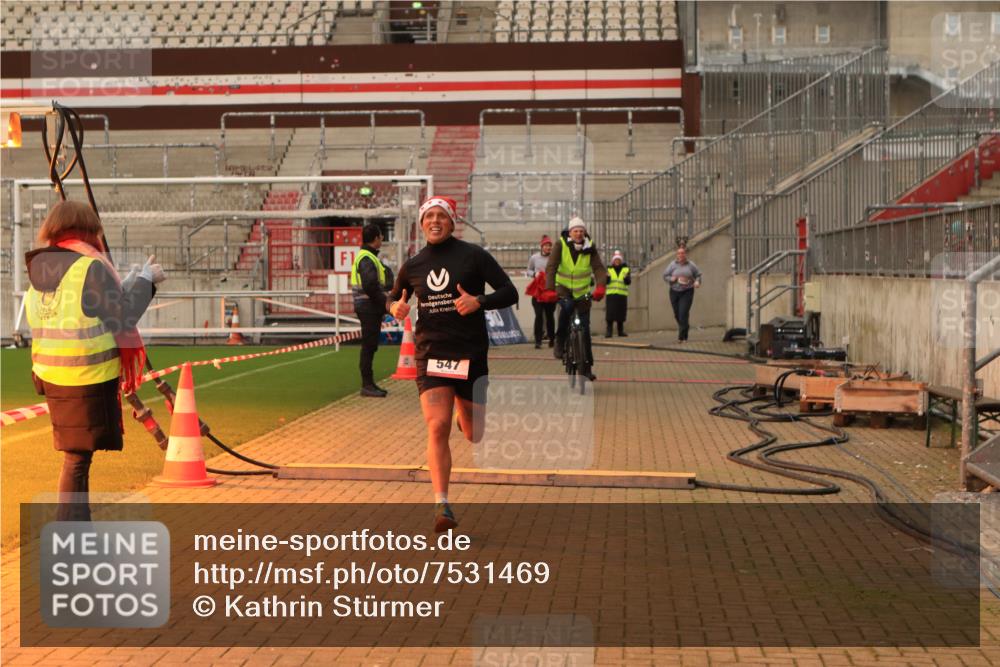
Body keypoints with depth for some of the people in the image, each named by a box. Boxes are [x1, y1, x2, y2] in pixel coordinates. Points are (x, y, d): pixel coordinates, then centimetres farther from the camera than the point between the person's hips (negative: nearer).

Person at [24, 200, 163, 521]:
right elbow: (122, 318, -12)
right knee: (78, 458, -2)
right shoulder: (90, 267, -14)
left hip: (51, 375, 7)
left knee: (76, 453, 19)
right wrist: (145, 280, 0)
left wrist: (128, 282, 18)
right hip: (89, 377, -7)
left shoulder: (39, 270, 9)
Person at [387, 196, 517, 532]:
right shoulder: (413, 265, 8)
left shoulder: (474, 256, -2)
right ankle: (441, 505, -13)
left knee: (473, 435, 8)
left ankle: (467, 415, 47)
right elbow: (394, 298, 23)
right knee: (437, 428, -15)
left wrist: (479, 301, -22)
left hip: (471, 353, -1)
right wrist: (396, 308, -1)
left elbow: (510, 292, -4)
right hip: (430, 353, 1)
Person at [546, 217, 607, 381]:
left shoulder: (590, 248, -9)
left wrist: (600, 287, -39)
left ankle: (587, 366, 9)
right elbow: (551, 267, -22)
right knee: (566, 306, -36)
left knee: (585, 328, 0)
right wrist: (549, 289, -37)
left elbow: (599, 268, -19)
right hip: (563, 287, -2)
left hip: (583, 291, 2)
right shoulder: (560, 245, -13)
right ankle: (560, 342, -16)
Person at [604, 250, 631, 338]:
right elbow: (606, 282, 1)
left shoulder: (626, 269, 7)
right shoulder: (609, 269, 6)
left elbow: (628, 282, -1)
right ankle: (609, 331, -8)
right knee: (610, 313, -9)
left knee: (621, 313, 6)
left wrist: (626, 277, -22)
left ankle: (621, 331, 16)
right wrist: (607, 277, -19)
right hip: (611, 294, -1)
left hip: (622, 294, 1)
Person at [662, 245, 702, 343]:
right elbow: (665, 275, 6)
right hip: (674, 292, 3)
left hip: (687, 292, -3)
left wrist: (697, 282, -11)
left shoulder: (691, 265, 2)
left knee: (683, 313, -14)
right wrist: (671, 279, -14)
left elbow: (698, 275, 9)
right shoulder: (672, 265, 3)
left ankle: (681, 337, -12)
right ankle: (686, 326, 39)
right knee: (677, 314, 8)